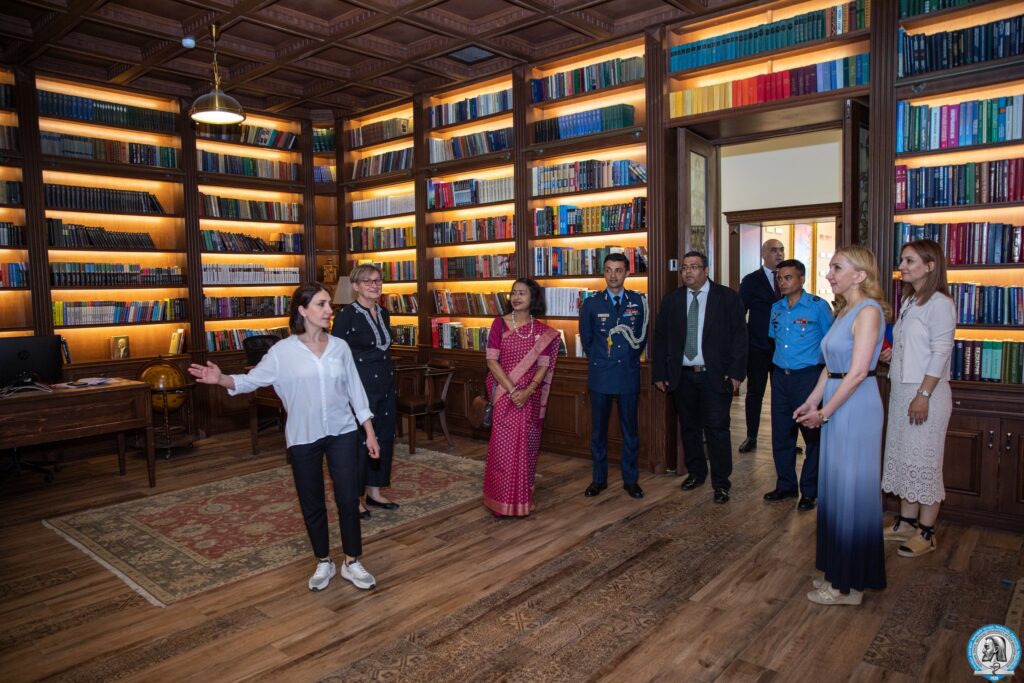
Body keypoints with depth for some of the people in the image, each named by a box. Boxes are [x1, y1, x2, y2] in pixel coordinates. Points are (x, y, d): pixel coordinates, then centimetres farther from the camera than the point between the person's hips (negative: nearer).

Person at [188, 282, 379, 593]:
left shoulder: (340, 347, 0)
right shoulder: (283, 351, -6)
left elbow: (355, 390, 4)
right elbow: (252, 380, -7)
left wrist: (370, 431, 3)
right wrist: (221, 379, -28)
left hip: (342, 433, 1)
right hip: (303, 437, -1)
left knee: (348, 499, 3)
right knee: (312, 503, 10)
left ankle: (352, 563, 19)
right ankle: (324, 563, 29)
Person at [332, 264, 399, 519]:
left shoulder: (383, 313, 9)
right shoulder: (346, 315, -11)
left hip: (385, 384, 7)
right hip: (360, 386, -7)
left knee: (384, 437, 12)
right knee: (358, 440, 0)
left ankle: (374, 491, 26)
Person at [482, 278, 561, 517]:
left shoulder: (543, 331, 3)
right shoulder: (500, 323, -2)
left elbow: (543, 366, -1)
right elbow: (491, 361, -7)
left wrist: (527, 391, -16)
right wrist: (512, 390, -15)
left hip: (530, 397, 2)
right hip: (504, 394, -2)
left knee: (526, 447, 7)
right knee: (503, 447, -1)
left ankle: (523, 500, 22)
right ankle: (501, 501, 12)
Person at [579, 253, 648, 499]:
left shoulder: (639, 302, 3)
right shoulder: (591, 304, 2)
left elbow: (642, 338, 8)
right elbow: (586, 340, 9)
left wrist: (629, 358, 8)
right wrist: (600, 360, 11)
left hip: (629, 374, 0)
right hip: (600, 375, 0)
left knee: (630, 429, 8)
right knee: (598, 429, 7)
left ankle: (630, 479, 19)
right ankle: (599, 478, 19)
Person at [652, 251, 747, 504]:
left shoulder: (728, 297, -1)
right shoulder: (671, 300, 7)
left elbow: (739, 336, -3)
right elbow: (660, 338, 8)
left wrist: (736, 372, -10)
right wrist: (659, 373, 3)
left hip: (715, 376, -3)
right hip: (682, 376, 3)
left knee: (717, 429, -1)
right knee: (689, 428, 13)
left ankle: (721, 483, 12)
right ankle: (695, 473, 30)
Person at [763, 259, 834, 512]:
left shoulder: (819, 306, -7)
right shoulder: (776, 308, 10)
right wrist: (780, 361, 14)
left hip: (808, 377, -5)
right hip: (780, 377, 6)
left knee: (812, 434, 3)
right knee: (781, 433, 11)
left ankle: (810, 491, 15)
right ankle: (785, 485, 25)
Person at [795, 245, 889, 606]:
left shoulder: (868, 311, -14)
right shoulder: (844, 311, 14)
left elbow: (858, 371, -20)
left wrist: (824, 413, -16)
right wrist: (812, 401, 6)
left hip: (856, 407, -9)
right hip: (837, 405, 9)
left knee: (851, 491, 0)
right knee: (836, 488, 15)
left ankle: (850, 585, 14)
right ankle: (838, 572, 29)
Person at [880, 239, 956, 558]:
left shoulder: (939, 303, -12)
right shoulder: (909, 301, 13)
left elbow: (940, 354, -17)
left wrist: (923, 395, -20)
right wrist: (891, 352, 3)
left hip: (927, 392, -9)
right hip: (901, 390, 9)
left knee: (924, 460, 0)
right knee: (903, 456, 14)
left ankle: (926, 533, 12)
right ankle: (907, 522, 25)